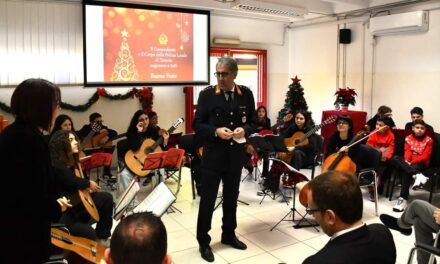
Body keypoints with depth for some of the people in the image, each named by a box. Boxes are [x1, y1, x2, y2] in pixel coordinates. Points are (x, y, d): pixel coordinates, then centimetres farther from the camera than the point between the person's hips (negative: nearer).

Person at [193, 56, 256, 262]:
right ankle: (203, 241, 21)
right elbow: (197, 125, -6)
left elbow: (252, 120, 7)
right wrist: (216, 131, -22)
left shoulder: (246, 94, 1)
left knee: (231, 196, 17)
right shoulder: (207, 94, -7)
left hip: (236, 154, 3)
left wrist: (244, 129, -14)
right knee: (208, 199, 5)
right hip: (213, 154, -3)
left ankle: (228, 235, 36)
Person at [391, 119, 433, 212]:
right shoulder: (408, 138, 8)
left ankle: (403, 198, -35)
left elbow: (425, 156, -8)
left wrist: (412, 162, -21)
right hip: (408, 162, 4)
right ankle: (417, 175, -41)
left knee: (406, 172, -34)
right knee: (395, 158, -28)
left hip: (421, 163, -4)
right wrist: (406, 161, -23)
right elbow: (407, 152, -1)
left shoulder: (428, 140, -2)